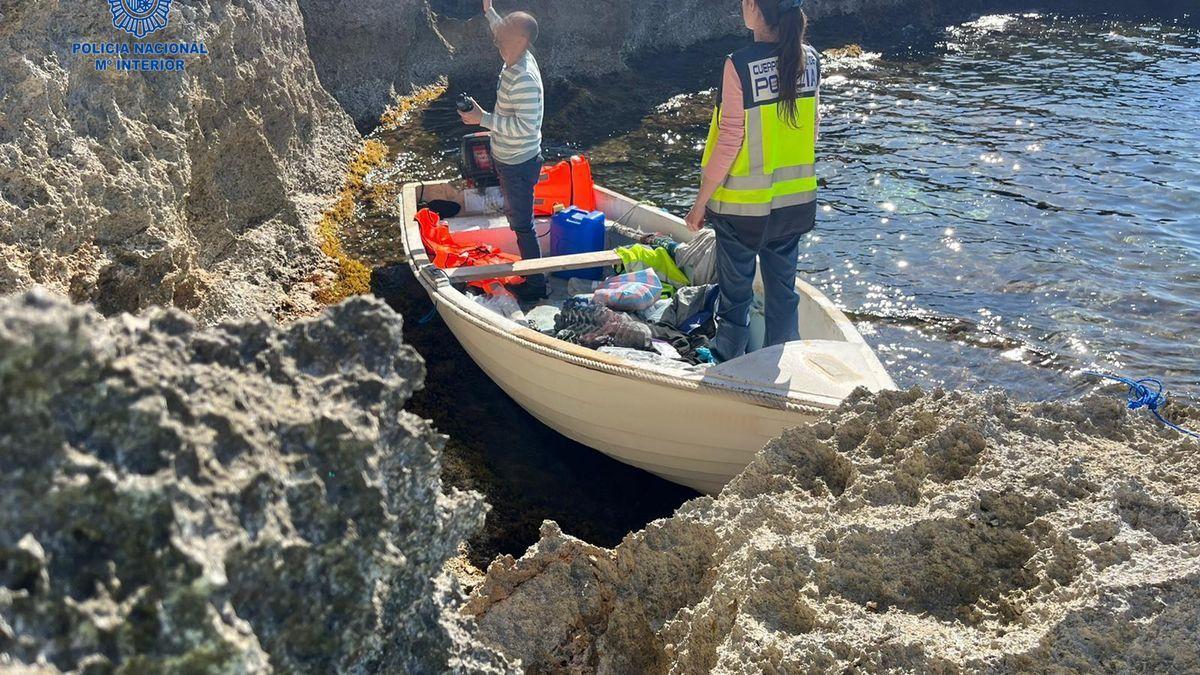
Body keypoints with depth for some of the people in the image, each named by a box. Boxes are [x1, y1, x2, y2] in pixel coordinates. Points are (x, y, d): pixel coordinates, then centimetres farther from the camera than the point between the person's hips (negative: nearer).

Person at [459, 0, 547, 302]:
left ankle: (536, 285, 12)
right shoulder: (515, 60, -1)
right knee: (516, 217, 24)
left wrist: (483, 119, -29)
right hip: (510, 160, 10)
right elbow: (503, 37, 25)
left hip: (519, 164, -10)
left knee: (522, 223, 1)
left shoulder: (524, 79, -30)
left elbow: (526, 126, -32)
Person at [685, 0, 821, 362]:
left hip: (744, 205, -5)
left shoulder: (740, 65, -20)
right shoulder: (809, 60, -3)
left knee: (736, 293, 10)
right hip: (796, 200, 5)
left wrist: (701, 202, -9)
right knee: (783, 289, 17)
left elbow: (728, 142, -18)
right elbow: (811, 128, 7)